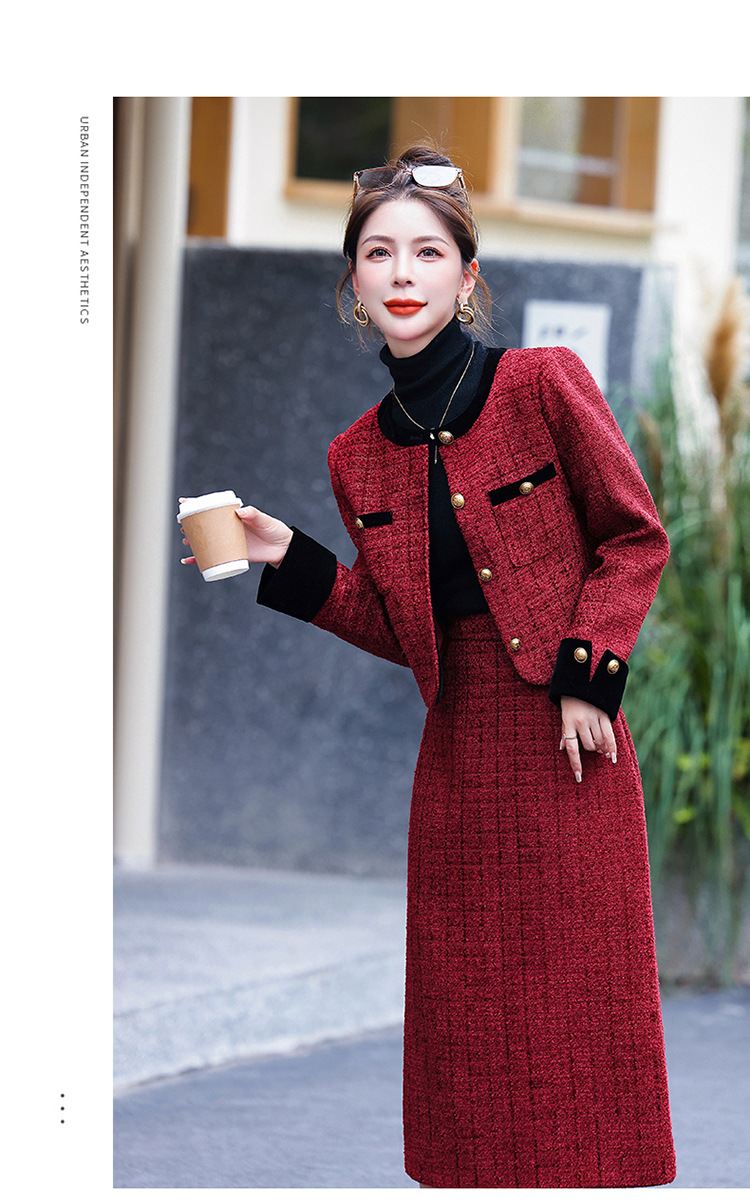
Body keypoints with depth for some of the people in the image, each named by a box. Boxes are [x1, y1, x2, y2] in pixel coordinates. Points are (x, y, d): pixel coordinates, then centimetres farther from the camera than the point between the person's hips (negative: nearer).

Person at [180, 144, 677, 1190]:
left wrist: (586, 674, -10)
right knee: (470, 1015, 8)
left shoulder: (543, 385, -6)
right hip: (458, 745, 5)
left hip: (563, 736, -4)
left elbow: (636, 537, -1)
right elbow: (398, 629, 11)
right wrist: (287, 561, -1)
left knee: (578, 1003, -1)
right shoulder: (359, 455, 8)